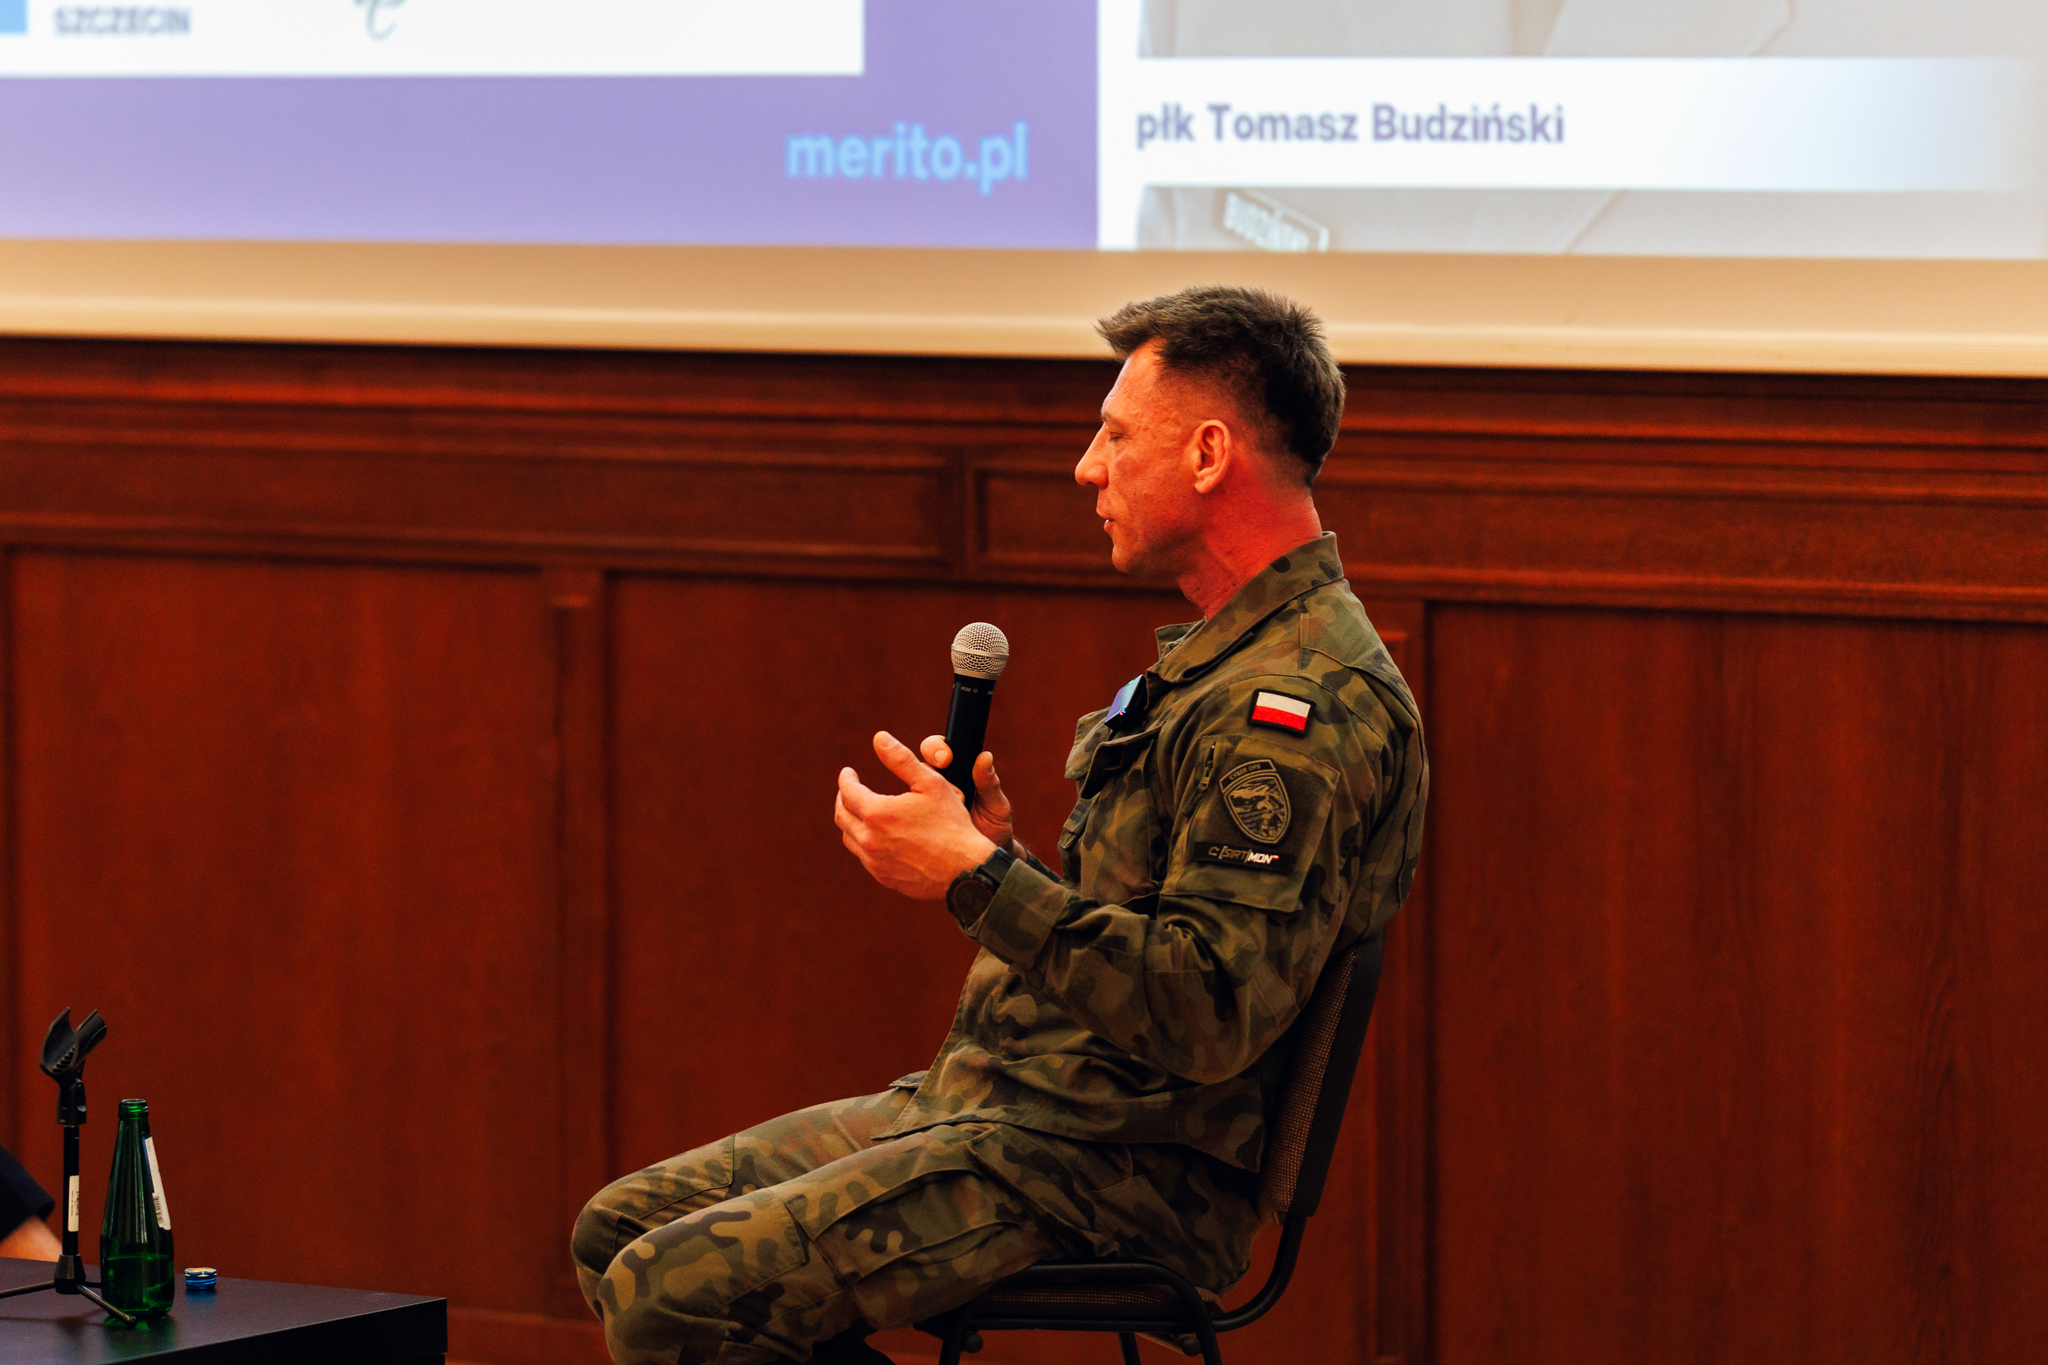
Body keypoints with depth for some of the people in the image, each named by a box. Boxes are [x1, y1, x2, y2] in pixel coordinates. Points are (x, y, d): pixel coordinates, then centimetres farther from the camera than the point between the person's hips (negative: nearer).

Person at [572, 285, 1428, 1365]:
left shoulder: (1308, 706, -19)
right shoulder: (1219, 660, 17)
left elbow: (1210, 1017, -28)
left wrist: (976, 879, -24)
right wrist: (1003, 849, 6)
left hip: (1106, 1172, -11)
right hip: (1000, 1104, 11)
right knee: (619, 1232, 7)